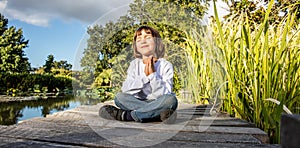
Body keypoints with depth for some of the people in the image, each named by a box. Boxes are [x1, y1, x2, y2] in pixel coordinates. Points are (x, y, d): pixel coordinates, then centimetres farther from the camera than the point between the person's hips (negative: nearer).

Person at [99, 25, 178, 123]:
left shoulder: (166, 65, -5)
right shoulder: (134, 64, 4)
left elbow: (164, 95, -14)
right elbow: (125, 90, -10)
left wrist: (153, 75, -22)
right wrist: (144, 76, -19)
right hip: (137, 102, 2)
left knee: (171, 100, -32)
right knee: (119, 97, -21)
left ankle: (126, 115, -27)